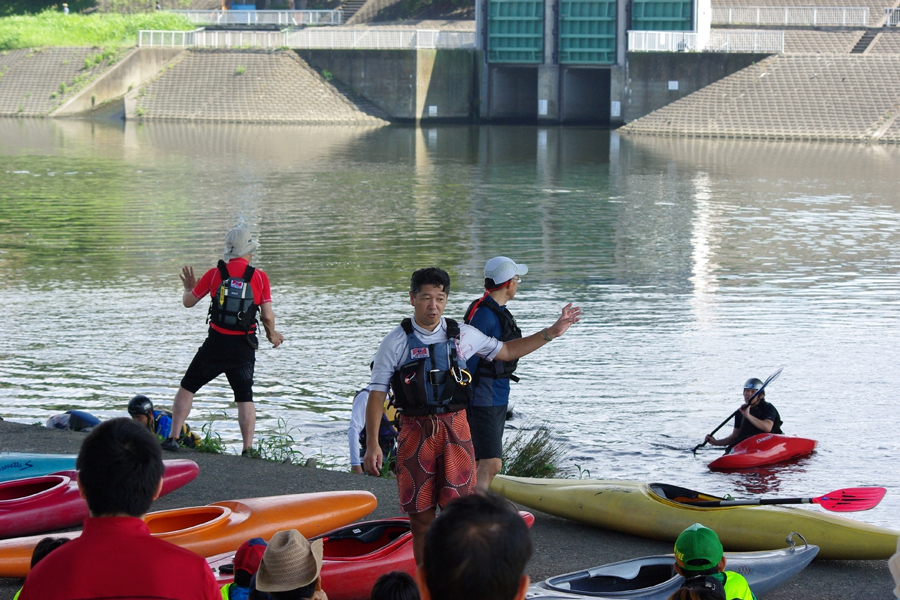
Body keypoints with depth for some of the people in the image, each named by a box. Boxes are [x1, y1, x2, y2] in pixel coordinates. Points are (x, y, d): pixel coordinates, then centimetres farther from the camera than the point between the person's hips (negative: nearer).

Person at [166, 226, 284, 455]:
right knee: (245, 398, 11)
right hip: (244, 348, 1)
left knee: (187, 388, 12)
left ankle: (172, 439, 5)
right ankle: (247, 449, 3)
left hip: (216, 343, -1)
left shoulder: (215, 274, -3)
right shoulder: (259, 277, -4)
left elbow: (188, 302, 8)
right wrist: (272, 335, 15)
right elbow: (268, 316, -5)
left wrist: (189, 287, 30)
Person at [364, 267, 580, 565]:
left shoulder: (462, 335, 8)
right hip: (415, 433, -1)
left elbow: (505, 351, 24)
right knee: (421, 518, 2)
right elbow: (376, 395, 0)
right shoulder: (396, 342, 0)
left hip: (455, 431, 1)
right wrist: (372, 445, -8)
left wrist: (551, 333, 20)